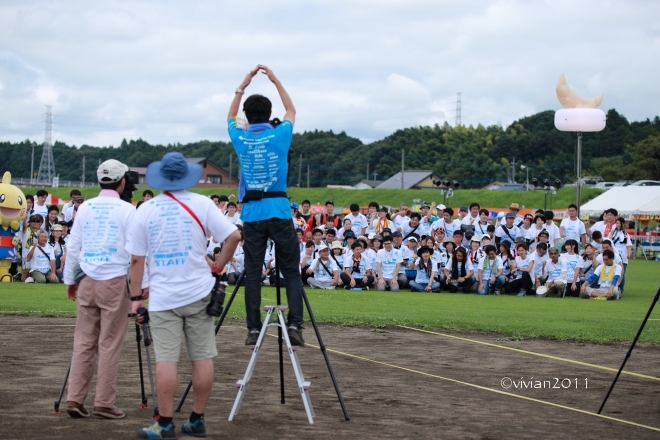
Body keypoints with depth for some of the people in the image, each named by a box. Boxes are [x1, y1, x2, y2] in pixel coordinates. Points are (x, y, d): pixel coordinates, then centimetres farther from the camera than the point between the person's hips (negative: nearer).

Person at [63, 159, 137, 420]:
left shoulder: (84, 208, 6)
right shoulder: (127, 210, -6)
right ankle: (104, 403, 2)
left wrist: (70, 279, 19)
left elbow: (73, 246, 9)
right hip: (115, 282, -4)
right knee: (109, 345, 0)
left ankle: (75, 399, 5)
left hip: (87, 281, 4)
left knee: (83, 342, 8)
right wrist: (142, 284, 0)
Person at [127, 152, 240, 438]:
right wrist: (217, 268, 8)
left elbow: (136, 259, 1)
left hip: (163, 297, 0)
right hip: (198, 293, 0)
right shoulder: (201, 204, -1)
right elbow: (233, 237, -6)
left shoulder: (145, 210, 0)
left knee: (166, 360, -2)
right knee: (202, 358, 7)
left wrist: (136, 297, 7)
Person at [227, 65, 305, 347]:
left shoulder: (240, 139, 3)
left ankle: (254, 329, 1)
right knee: (291, 271, 1)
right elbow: (291, 111, 21)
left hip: (251, 214, 1)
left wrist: (243, 85, 24)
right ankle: (294, 324, -11)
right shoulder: (280, 136, 0)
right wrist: (275, 80, 23)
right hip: (278, 210, -1)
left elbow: (231, 117, 26)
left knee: (253, 273, 4)